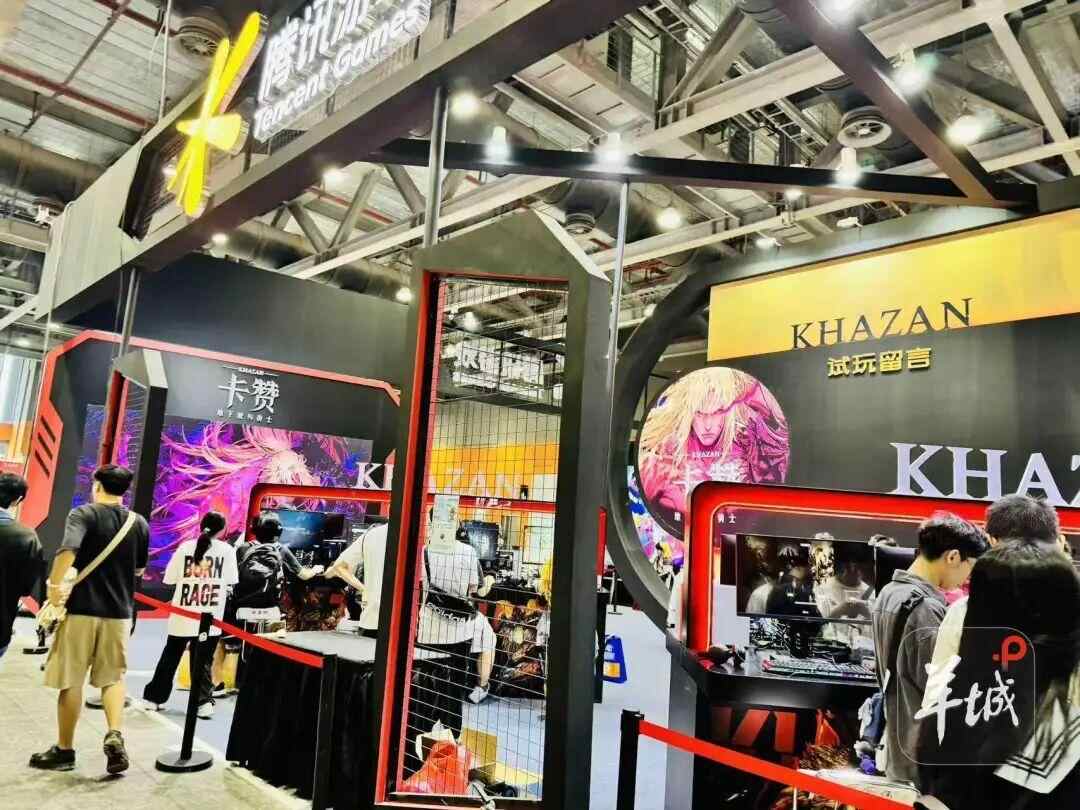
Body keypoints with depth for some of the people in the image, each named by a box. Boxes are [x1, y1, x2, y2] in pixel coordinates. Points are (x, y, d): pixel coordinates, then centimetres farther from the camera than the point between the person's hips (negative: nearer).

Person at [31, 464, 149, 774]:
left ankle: (64, 750, 20)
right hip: (119, 611, 3)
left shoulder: (83, 513, -7)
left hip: (82, 608, -3)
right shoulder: (139, 523, 6)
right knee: (113, 677, 14)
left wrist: (54, 585, -18)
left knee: (70, 681, 9)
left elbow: (68, 551, -26)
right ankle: (115, 736, -5)